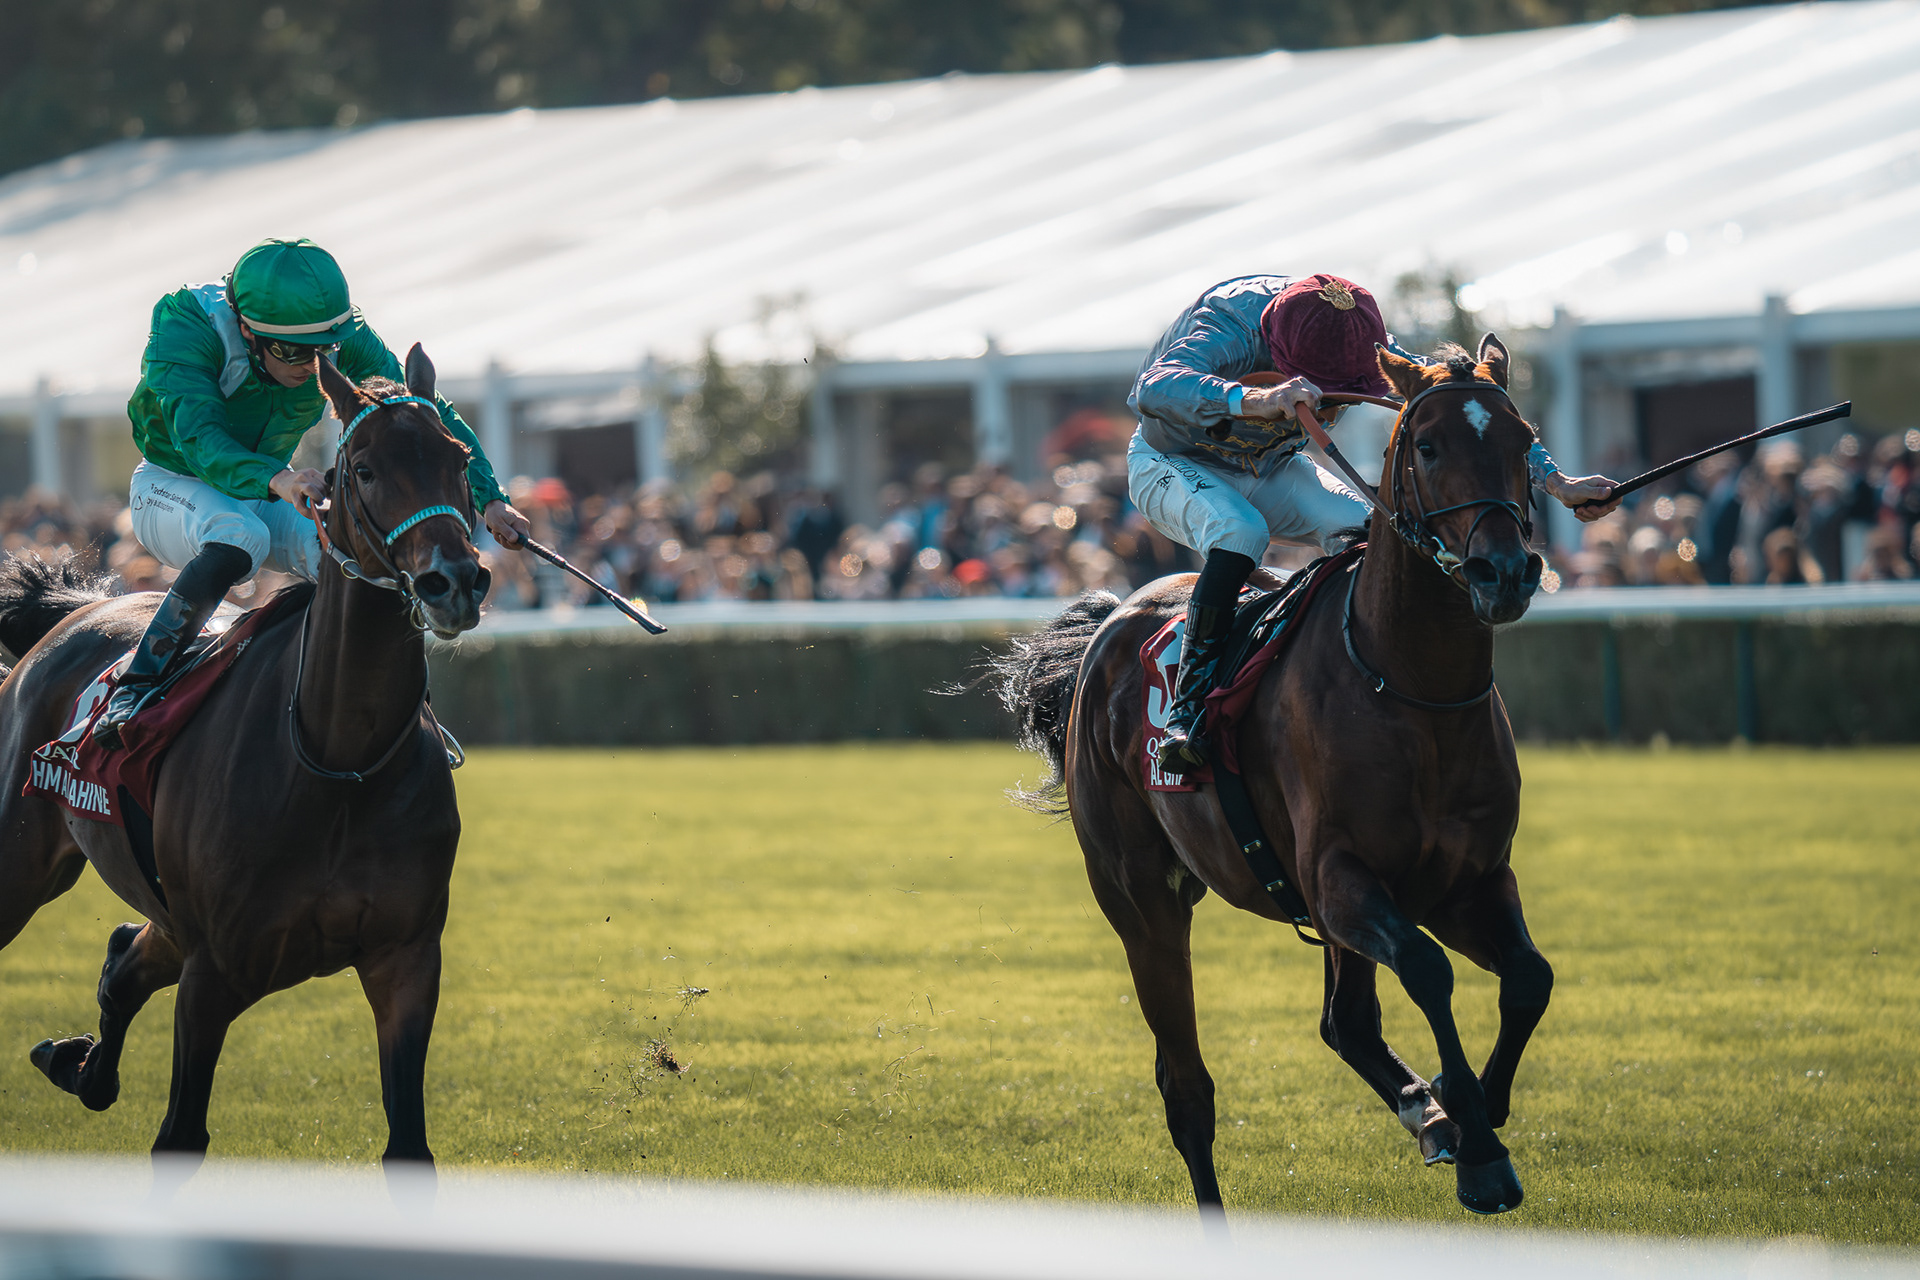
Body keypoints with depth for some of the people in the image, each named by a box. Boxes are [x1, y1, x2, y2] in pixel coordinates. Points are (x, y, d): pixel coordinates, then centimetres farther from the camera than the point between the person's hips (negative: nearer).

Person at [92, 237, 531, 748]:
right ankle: (134, 690, -33)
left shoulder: (346, 340, -19)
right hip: (171, 487, -4)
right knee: (240, 536, -38)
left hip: (272, 493, 4)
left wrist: (489, 498, -28)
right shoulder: (186, 331, -32)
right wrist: (275, 480, -64)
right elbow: (198, 437, -45)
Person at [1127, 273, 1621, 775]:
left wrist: (1556, 481, -23)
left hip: (1269, 470, 5)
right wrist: (1257, 400, -73)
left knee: (1364, 530, -23)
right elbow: (1158, 390, -55)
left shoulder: (1358, 343, -21)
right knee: (1240, 531, -36)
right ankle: (1187, 710, -35)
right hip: (1173, 465, -5)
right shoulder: (1228, 326, -36)